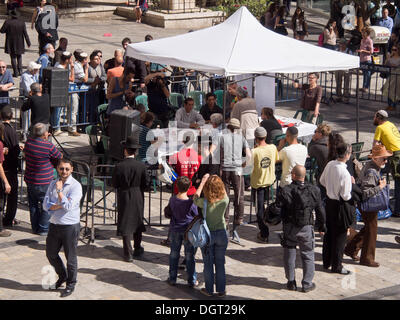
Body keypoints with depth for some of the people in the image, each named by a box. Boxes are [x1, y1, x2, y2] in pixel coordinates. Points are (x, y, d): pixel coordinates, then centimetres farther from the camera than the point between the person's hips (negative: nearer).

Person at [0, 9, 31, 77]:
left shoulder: (7, 22, -11)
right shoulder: (22, 23, -5)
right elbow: (25, 34, -6)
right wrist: (28, 43, -2)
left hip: (11, 43, -2)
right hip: (20, 44, 2)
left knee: (13, 58, 7)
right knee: (19, 57, 20)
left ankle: (16, 72, 5)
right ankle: (20, 71, 11)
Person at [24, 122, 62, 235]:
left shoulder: (29, 141, -6)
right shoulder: (48, 146, -21)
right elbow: (60, 158, -6)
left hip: (29, 180, 6)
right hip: (44, 182, -6)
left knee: (33, 205, 17)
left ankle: (35, 228, 26)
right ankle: (43, 229, 11)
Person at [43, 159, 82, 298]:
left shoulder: (76, 186, -11)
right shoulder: (53, 184, 6)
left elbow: (68, 206, -21)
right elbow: (45, 205, -1)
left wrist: (59, 190, -17)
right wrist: (61, 205, -16)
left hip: (70, 226, -6)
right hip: (54, 225, 6)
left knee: (70, 257, 4)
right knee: (51, 254, 17)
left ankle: (70, 284, 22)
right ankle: (62, 276, 40)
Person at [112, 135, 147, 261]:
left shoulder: (119, 166, -15)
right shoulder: (141, 165, -11)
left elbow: (114, 184, -7)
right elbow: (145, 184, -4)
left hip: (124, 198, -2)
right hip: (138, 198, 2)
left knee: (125, 224, 5)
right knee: (137, 222, 18)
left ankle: (128, 254, 5)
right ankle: (137, 249, 30)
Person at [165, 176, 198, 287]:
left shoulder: (172, 200, -9)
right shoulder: (191, 203, -19)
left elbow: (169, 214, 5)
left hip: (175, 230, 3)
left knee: (174, 254, 15)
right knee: (190, 256, 7)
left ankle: (172, 279, 20)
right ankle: (192, 281, 14)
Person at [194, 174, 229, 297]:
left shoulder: (204, 202, -21)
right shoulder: (225, 200, -17)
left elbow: (195, 198, 2)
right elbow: (224, 193, 8)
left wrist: (203, 181, 6)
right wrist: (217, 180, 10)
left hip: (207, 235, -2)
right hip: (221, 234, 2)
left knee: (208, 263, 12)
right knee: (220, 263, 13)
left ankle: (209, 289, 22)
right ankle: (221, 290, 21)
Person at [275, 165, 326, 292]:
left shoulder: (285, 191, -12)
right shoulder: (314, 190, -3)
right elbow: (320, 210, 5)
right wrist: (321, 226, 17)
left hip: (289, 228, -1)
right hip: (306, 228, 1)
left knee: (289, 255, 13)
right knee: (308, 255, 12)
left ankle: (291, 282, 18)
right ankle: (307, 284, 12)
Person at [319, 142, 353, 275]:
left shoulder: (330, 164, -6)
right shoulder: (345, 173, -28)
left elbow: (322, 181, 8)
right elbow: (345, 196, -22)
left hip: (329, 201, 7)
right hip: (339, 205, -7)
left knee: (328, 232, 19)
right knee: (340, 235, 7)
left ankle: (326, 261, 32)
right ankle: (336, 266, 16)